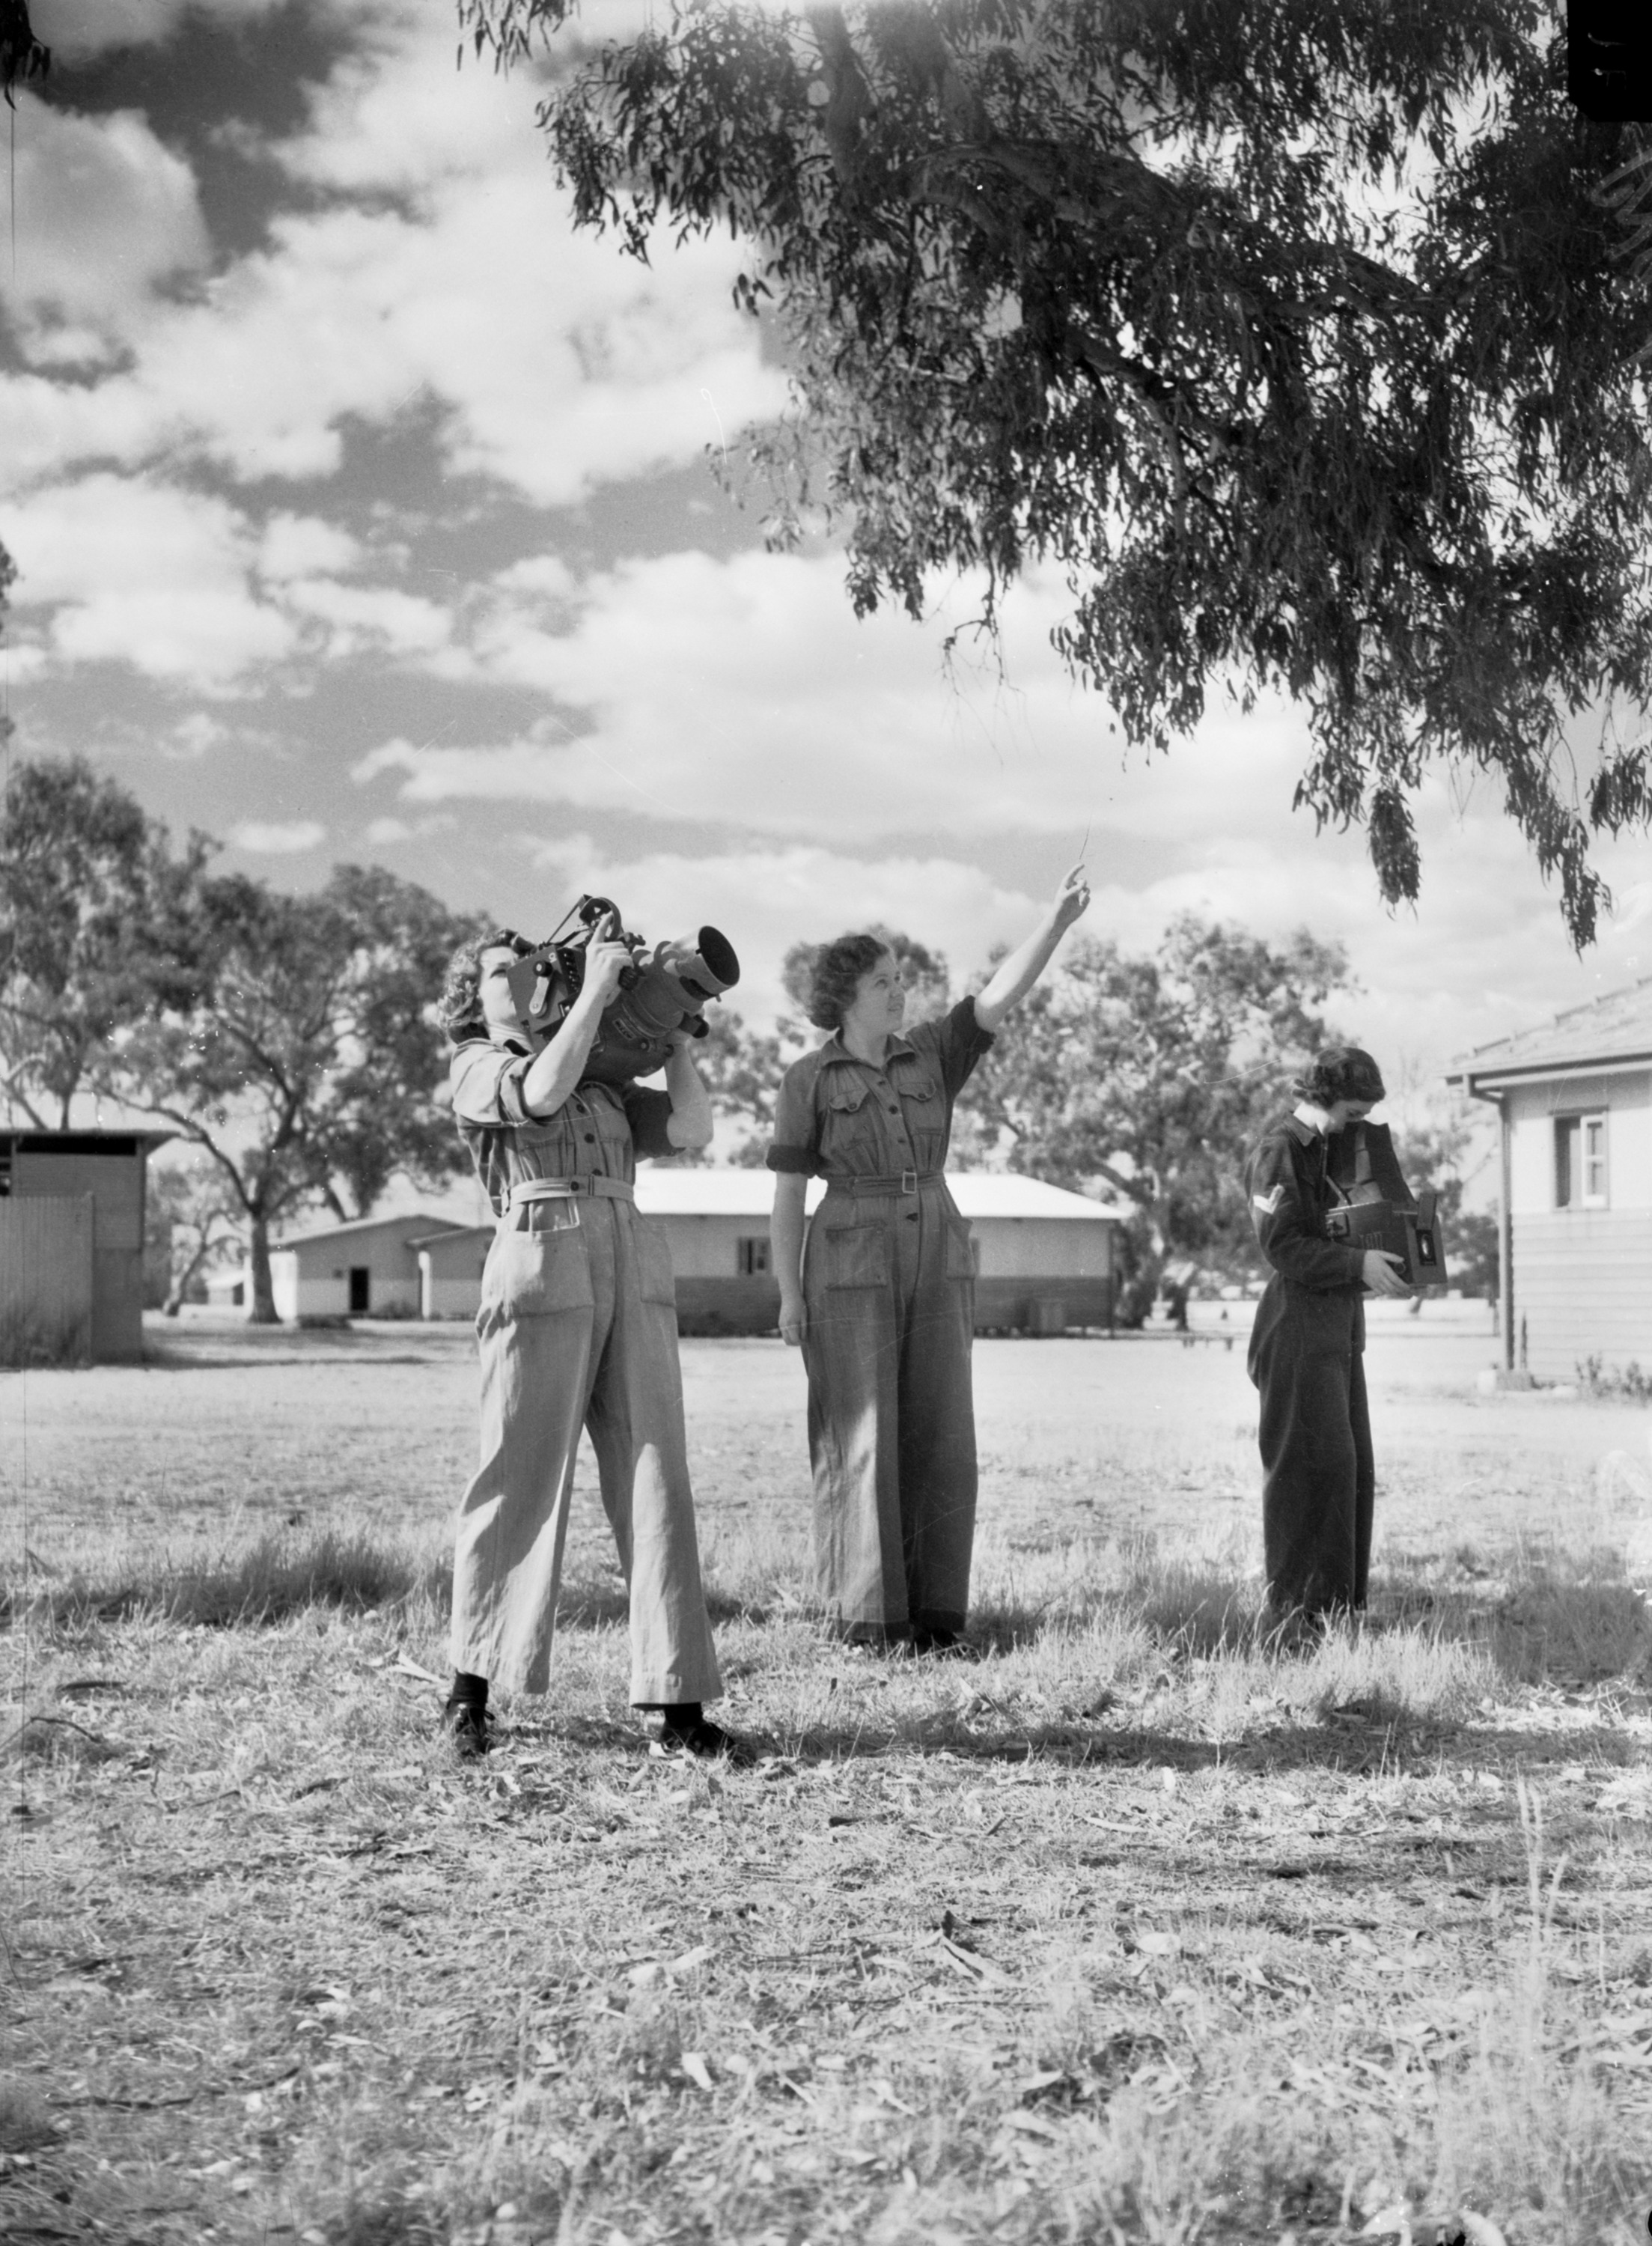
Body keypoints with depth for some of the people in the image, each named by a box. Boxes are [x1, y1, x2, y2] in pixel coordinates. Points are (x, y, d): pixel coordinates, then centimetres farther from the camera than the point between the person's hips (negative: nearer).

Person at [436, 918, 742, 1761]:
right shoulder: (477, 1068, 9)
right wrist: (595, 989, -8)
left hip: (634, 1277, 5)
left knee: (654, 1479, -3)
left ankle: (675, 1704, -4)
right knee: (521, 1479, -2)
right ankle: (470, 1689, 12)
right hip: (542, 1265, -5)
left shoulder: (603, 1080, 26)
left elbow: (692, 1127, 14)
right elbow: (541, 1093, -13)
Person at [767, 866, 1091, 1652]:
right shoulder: (807, 1080, 0)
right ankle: (863, 1617, 2)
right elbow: (787, 1194, 0)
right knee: (860, 1443, -5)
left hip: (935, 1262, 4)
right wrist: (789, 1294, -6)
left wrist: (1057, 919, -12)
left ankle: (932, 1614, 7)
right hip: (851, 1268, -4)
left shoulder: (930, 1057, 11)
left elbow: (1002, 995, -1)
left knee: (939, 1439, 0)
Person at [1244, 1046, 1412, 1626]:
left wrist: (1384, 1261, 4)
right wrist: (1358, 1264, -27)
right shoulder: (1280, 1150, -10)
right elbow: (1283, 1246, -18)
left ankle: (1342, 1598, 16)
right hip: (1298, 1323, -9)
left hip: (1341, 1328, 9)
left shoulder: (1338, 1148, 17)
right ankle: (1297, 1602, -6)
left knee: (1352, 1464, 10)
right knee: (1311, 1462, -11)